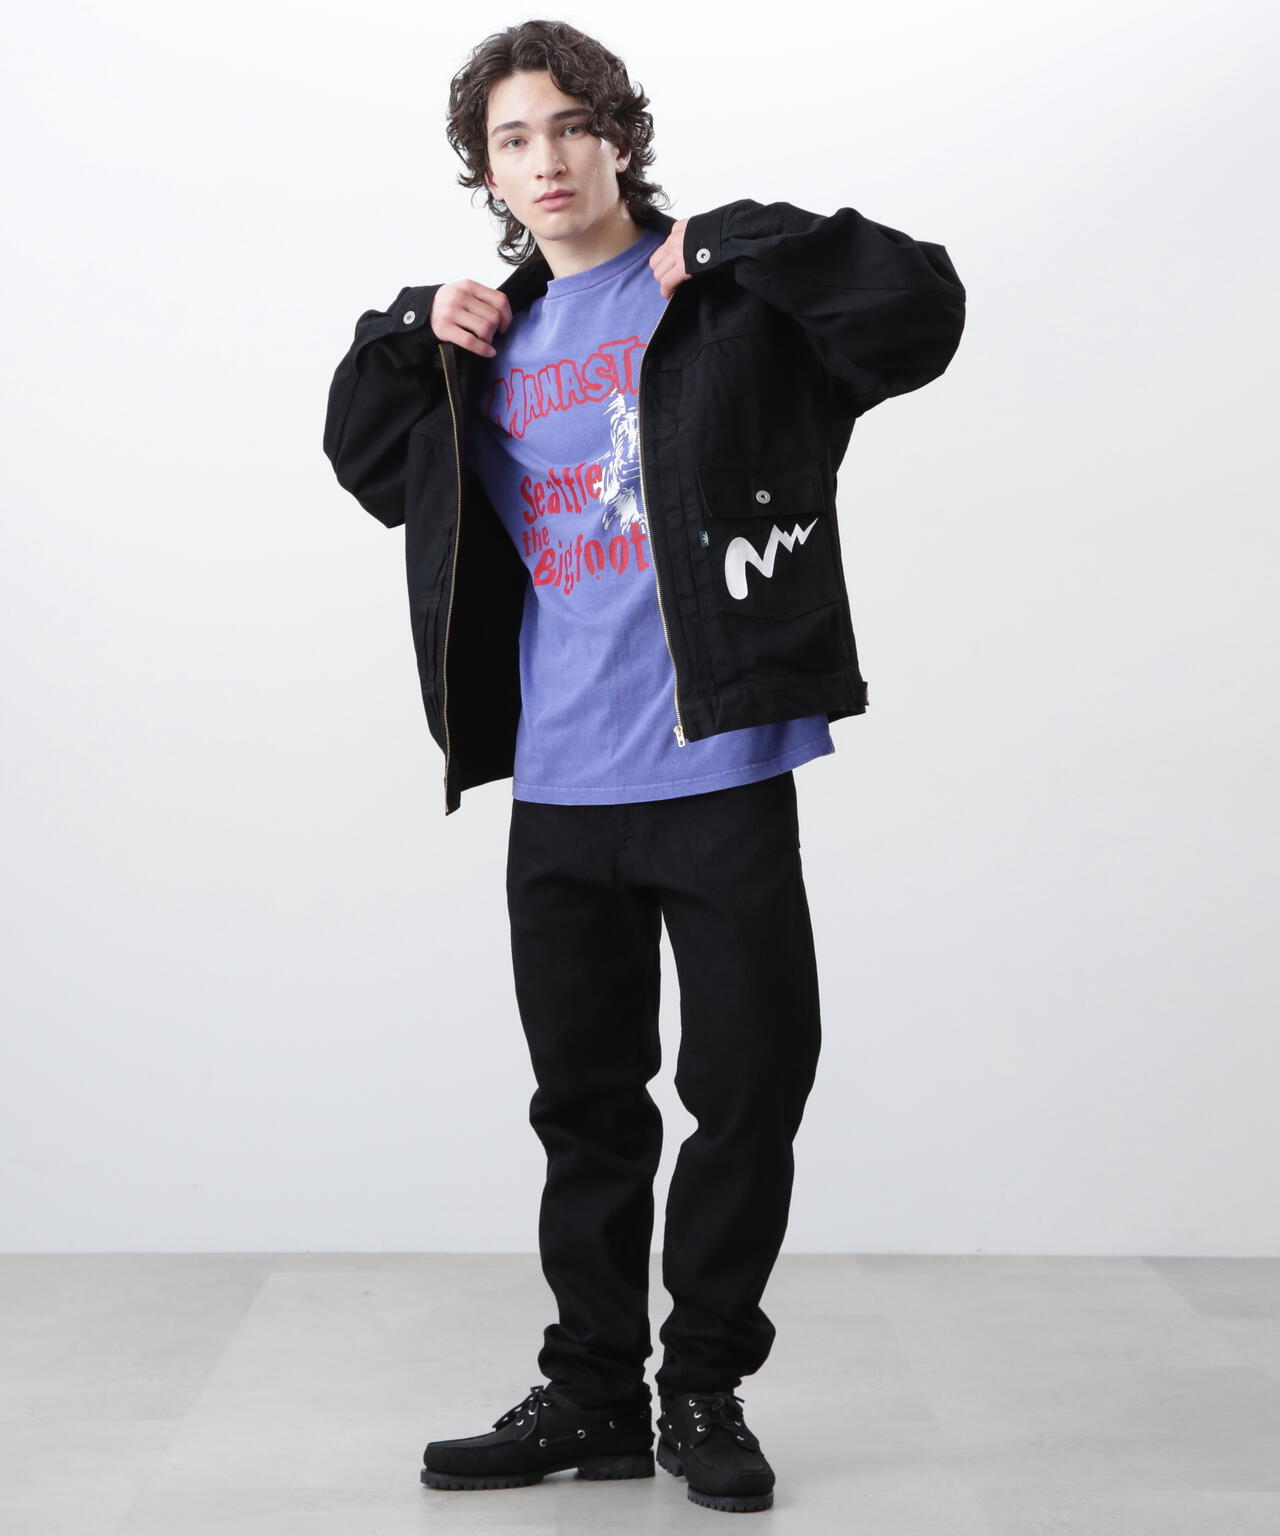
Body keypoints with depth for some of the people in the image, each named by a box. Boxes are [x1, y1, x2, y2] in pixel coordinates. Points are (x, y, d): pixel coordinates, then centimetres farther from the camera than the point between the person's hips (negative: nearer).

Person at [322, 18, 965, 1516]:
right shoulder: (497, 337, 12)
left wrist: (726, 241, -16)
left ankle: (705, 1385, 21)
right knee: (585, 1105, 12)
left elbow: (921, 308, -15)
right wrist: (409, 335, 8)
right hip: (556, 790, 5)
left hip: (719, 776, -4)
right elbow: (371, 468, 24)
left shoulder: (727, 298, -3)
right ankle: (594, 1391, 25)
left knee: (749, 1088, 3)